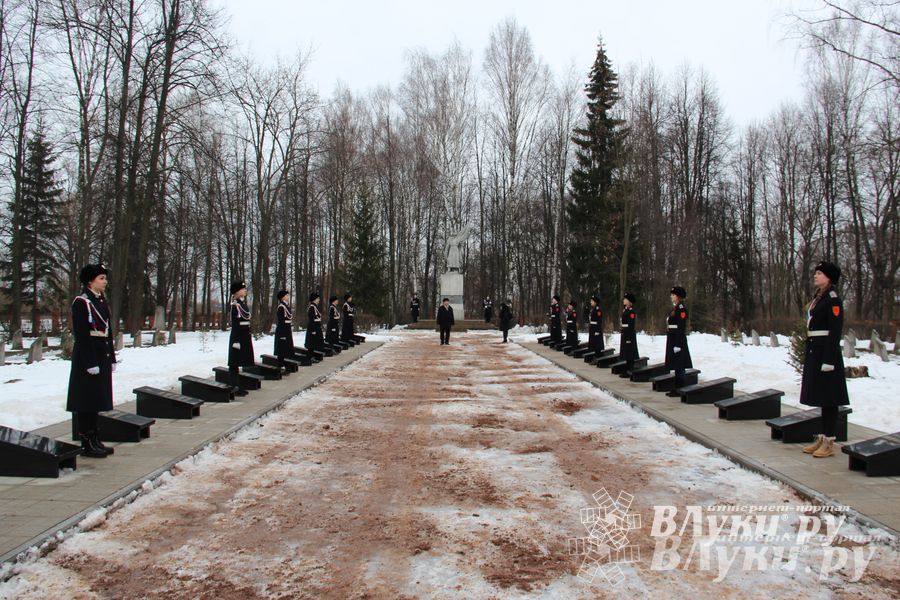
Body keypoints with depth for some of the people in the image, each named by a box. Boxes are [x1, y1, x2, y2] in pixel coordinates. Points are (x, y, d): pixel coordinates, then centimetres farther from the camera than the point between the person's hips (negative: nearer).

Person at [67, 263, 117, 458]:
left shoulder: (102, 301, 14)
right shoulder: (81, 302, -12)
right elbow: (81, 335, -17)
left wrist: (111, 358, 15)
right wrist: (91, 363, -20)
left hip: (102, 357, 9)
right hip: (87, 357, -9)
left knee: (97, 401, 13)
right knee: (87, 401, -1)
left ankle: (95, 441, 21)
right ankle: (87, 444, 6)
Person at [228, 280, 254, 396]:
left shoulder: (243, 303, 13)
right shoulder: (235, 305, -13)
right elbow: (235, 324, -17)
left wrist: (249, 337, 17)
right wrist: (236, 340, -20)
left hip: (245, 336, 9)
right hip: (238, 336, -9)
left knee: (239, 362, 13)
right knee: (235, 363, -3)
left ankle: (237, 386, 20)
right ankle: (233, 387, 1)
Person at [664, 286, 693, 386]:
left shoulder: (682, 308, -13)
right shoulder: (674, 307, 15)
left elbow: (681, 327, -18)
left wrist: (678, 344, -21)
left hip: (678, 339, -9)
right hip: (672, 338, 9)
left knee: (679, 366, -4)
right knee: (675, 364, 12)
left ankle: (680, 388, 2)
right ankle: (677, 387, 17)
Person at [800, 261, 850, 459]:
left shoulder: (833, 299, -12)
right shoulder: (818, 298, 15)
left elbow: (835, 331, -16)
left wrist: (828, 360, -20)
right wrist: (808, 356, 17)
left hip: (826, 353, -9)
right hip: (815, 352, 9)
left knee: (828, 399, -1)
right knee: (820, 397, 13)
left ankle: (829, 442, 6)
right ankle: (822, 438, 21)